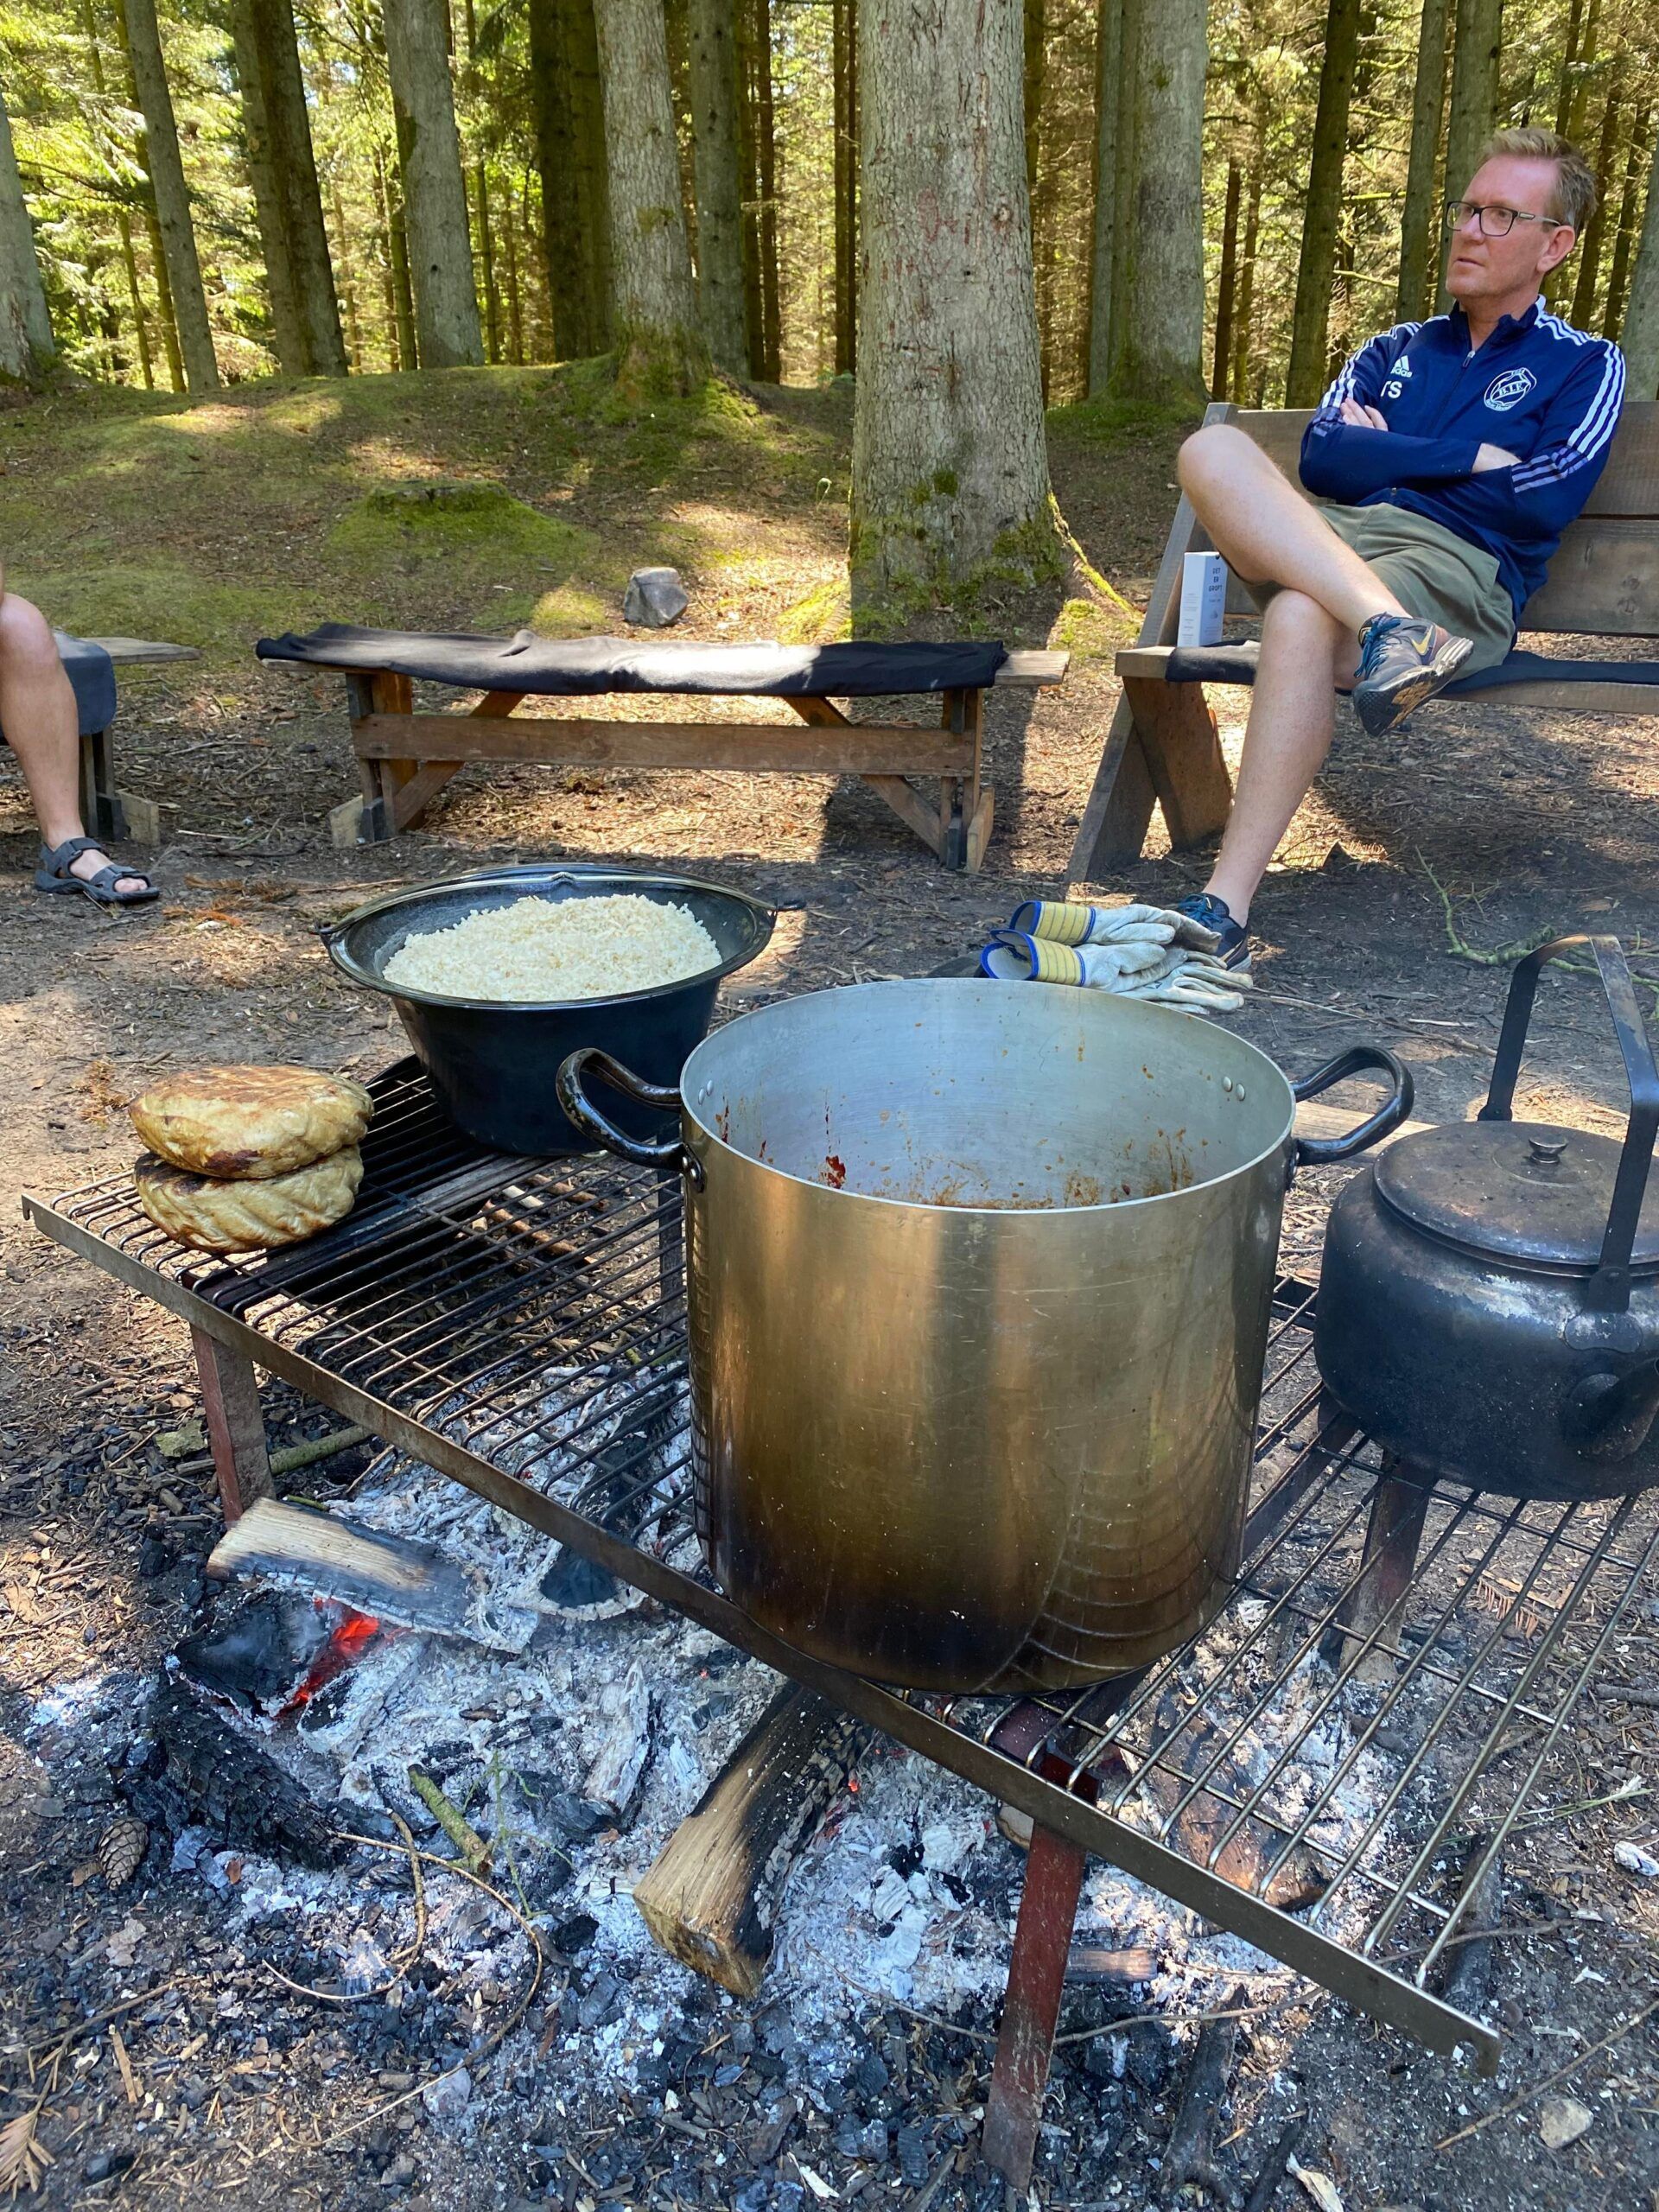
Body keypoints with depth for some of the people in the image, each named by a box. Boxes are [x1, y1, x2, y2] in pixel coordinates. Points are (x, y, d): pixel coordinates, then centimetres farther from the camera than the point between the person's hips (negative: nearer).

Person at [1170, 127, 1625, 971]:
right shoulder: (1394, 351, 31)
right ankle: (1386, 631, -40)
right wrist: (1470, 457, 5)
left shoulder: (1583, 365, 18)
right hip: (1323, 544, 5)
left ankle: (1223, 910, -42)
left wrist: (1387, 455, 7)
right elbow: (1321, 458, 11)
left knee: (1302, 617, -39)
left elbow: (1542, 504, -1)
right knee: (1212, 449, -23)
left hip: (1461, 567, -4)